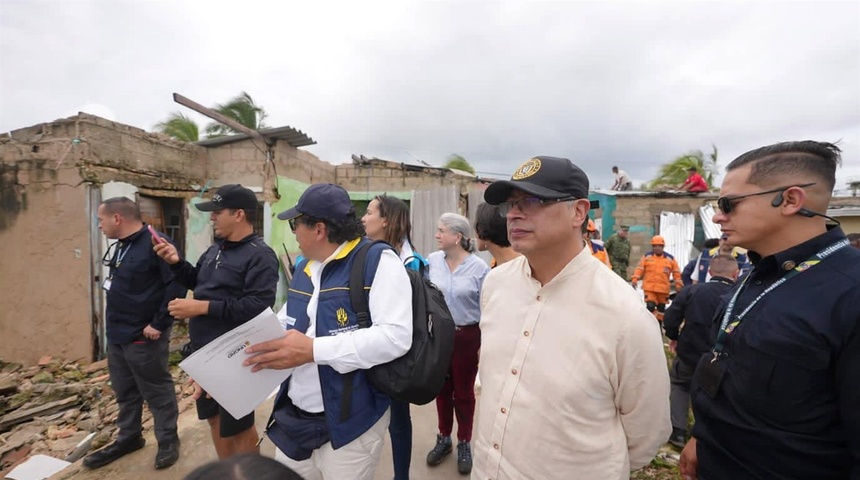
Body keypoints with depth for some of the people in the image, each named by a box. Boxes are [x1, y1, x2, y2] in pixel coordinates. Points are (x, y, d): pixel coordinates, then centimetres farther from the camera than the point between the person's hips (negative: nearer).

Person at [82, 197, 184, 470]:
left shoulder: (155, 244, -21)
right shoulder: (121, 246, 10)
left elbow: (177, 285, -27)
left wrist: (159, 324, -22)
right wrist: (114, 325, 15)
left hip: (143, 337, -9)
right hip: (117, 335, 9)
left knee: (157, 392, 6)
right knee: (124, 392, 22)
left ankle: (168, 441, 22)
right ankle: (128, 438, 39)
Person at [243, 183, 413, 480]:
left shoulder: (377, 260, -18)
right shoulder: (303, 269, 9)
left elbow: (395, 336, -27)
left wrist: (313, 350, -28)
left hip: (351, 420, -7)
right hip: (294, 415, 7)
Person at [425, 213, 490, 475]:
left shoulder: (479, 267, -13)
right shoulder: (432, 260, -5)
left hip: (467, 336, -3)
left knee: (464, 392, 14)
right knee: (442, 389, 18)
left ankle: (464, 444, 36)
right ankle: (444, 439, 40)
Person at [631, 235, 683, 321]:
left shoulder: (670, 258, 4)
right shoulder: (646, 256, 2)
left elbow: (676, 272, 9)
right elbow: (640, 268, 1)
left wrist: (678, 284, 6)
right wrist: (635, 279, -10)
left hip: (663, 288, 2)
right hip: (649, 287, -2)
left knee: (661, 308, 13)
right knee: (650, 306, -13)